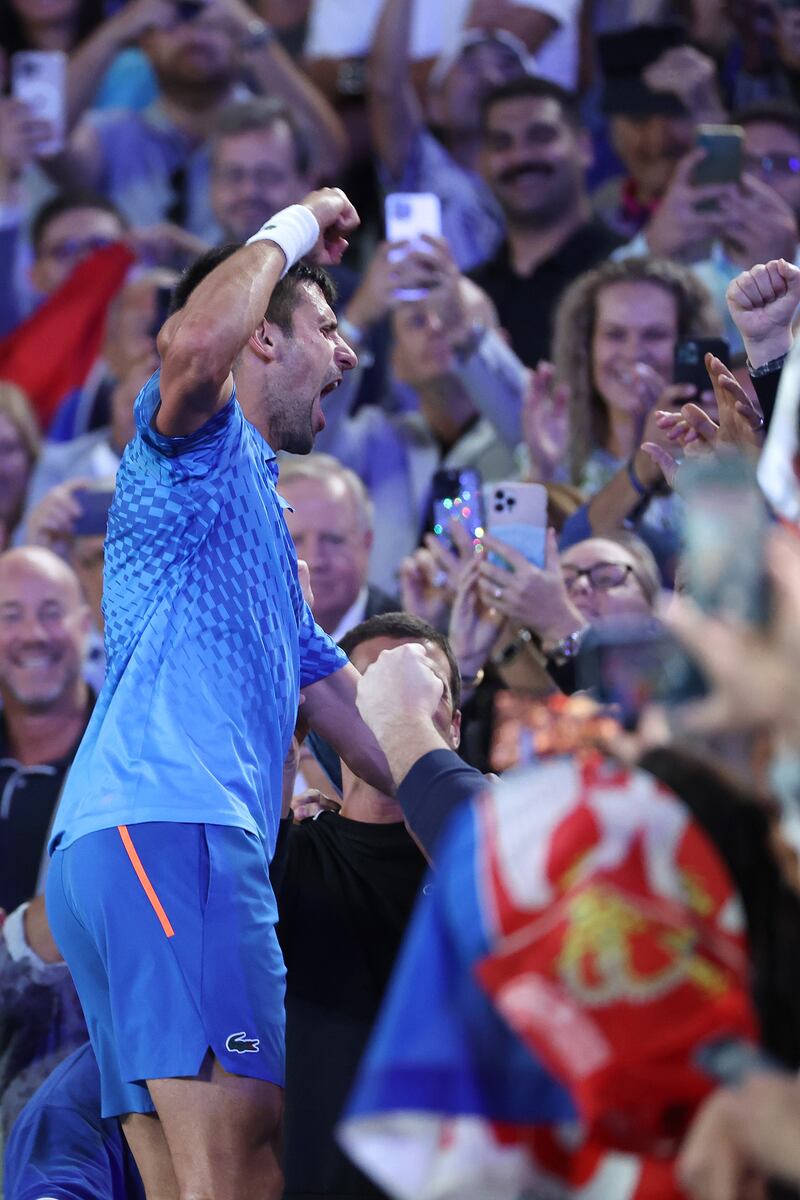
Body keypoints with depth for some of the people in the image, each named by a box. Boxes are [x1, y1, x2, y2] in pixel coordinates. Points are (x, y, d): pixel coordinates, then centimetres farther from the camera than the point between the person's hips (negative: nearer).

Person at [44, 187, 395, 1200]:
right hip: (167, 824, -10)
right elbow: (196, 342, -20)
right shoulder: (201, 443, 5)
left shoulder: (258, 507, 34)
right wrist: (291, 232, -4)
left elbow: (335, 698, 37)